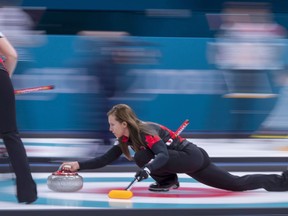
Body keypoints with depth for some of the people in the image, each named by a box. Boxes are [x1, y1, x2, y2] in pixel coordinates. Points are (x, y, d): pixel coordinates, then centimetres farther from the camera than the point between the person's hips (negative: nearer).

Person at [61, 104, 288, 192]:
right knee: (238, 184, 9)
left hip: (193, 158, -9)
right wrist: (78, 165, -7)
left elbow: (163, 155, -38)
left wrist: (148, 169, -57)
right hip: (191, 160, 9)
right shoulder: (127, 138, 4)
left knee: (143, 157, -23)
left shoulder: (146, 132, -23)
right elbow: (105, 160, 3)